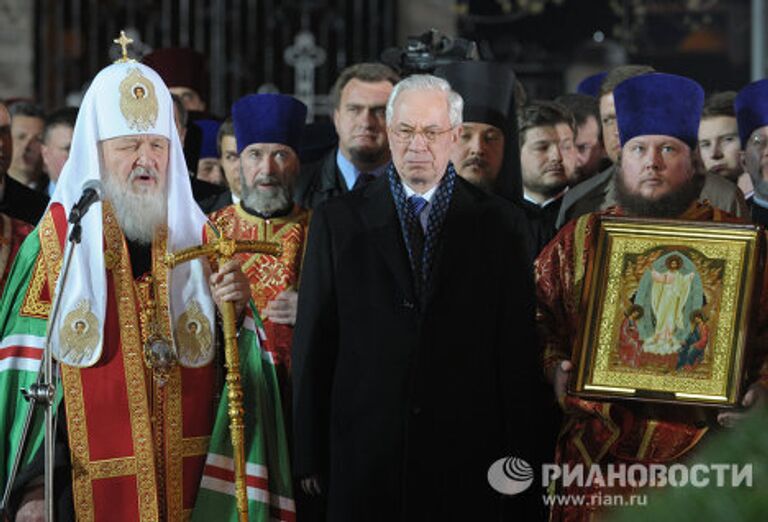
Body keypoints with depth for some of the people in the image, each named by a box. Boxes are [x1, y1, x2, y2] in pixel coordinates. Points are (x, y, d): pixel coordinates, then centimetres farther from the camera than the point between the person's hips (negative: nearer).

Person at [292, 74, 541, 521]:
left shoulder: (499, 223, 4)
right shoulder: (338, 221, 5)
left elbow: (519, 349, 2)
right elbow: (314, 345, 4)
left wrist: (519, 461, -1)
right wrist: (311, 455, 1)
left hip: (468, 461, 0)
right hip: (365, 462, 0)